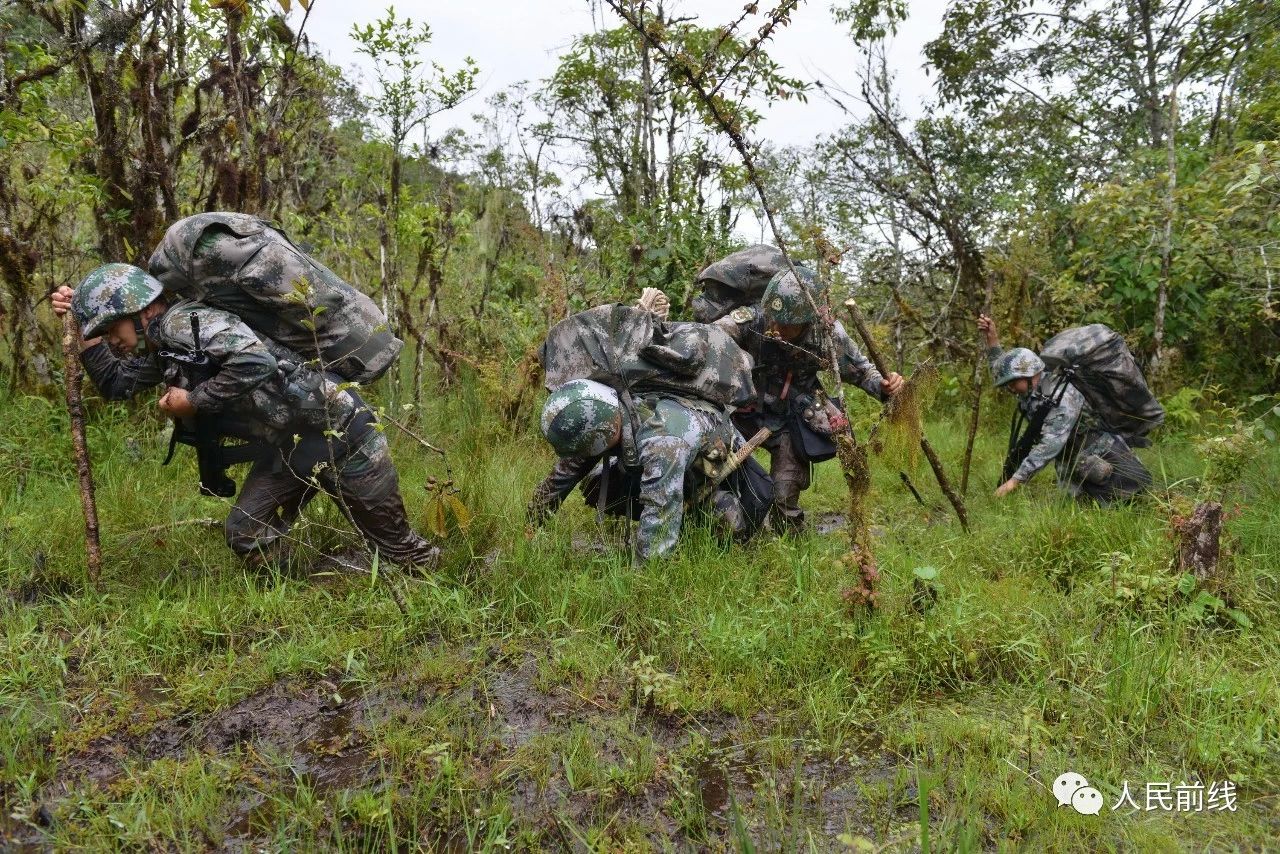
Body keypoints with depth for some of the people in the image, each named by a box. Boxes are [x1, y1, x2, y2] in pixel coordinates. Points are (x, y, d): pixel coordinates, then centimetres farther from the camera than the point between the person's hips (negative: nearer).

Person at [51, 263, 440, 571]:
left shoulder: (181, 321, -16)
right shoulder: (162, 349, 14)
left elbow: (256, 361, -31)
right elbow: (116, 382, 23)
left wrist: (193, 401, -20)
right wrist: (81, 325, 18)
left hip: (336, 429, -9)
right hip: (288, 446, 9)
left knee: (392, 541, 4)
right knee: (246, 535, 1)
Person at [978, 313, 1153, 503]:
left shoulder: (1063, 396, -29)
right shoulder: (1031, 391, -2)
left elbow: (1049, 446, -37)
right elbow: (1003, 370, 16)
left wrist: (1015, 480, -41)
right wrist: (992, 339, -2)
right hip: (1073, 461, 8)